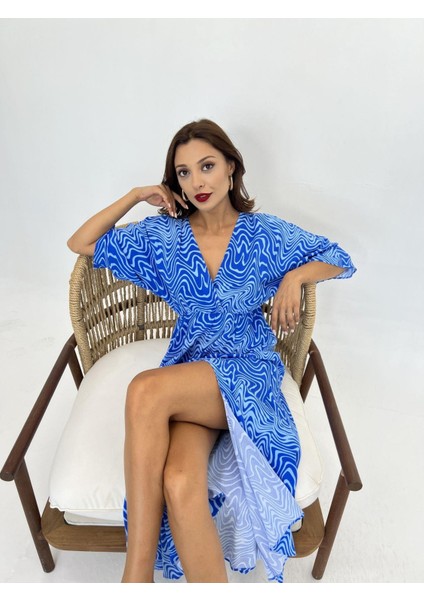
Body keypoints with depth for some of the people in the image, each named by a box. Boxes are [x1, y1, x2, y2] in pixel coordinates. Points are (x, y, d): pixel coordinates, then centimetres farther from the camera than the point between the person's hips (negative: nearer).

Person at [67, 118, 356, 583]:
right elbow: (80, 243, 11)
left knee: (146, 390, -32)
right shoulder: (164, 236, 6)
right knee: (180, 486, -32)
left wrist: (295, 275, -10)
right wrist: (135, 197, 1)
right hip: (188, 377, 2)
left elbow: (340, 259, 11)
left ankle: (136, 574, -18)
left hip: (248, 376, -2)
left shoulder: (265, 234, 2)